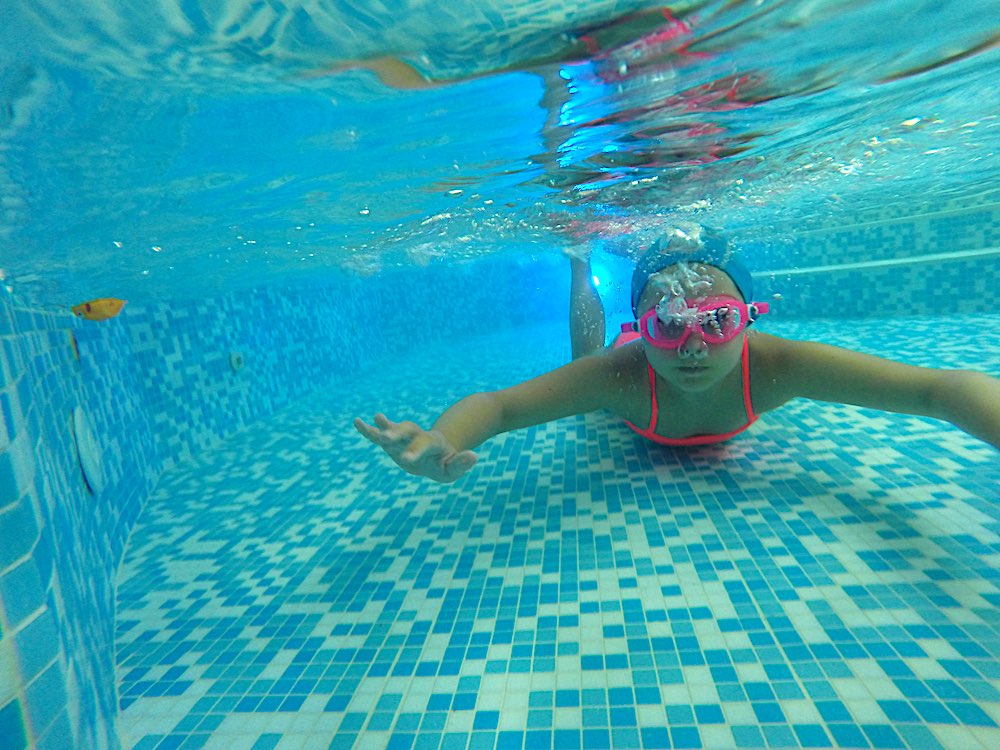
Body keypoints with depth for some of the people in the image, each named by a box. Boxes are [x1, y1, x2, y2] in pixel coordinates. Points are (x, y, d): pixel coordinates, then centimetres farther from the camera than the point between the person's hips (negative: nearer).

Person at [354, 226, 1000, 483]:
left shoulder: (770, 365, -46)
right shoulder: (621, 374, -49)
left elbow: (942, 387, -47)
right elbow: (497, 404, -51)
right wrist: (443, 442, -74)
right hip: (626, 358, -1)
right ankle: (581, 263, 47)